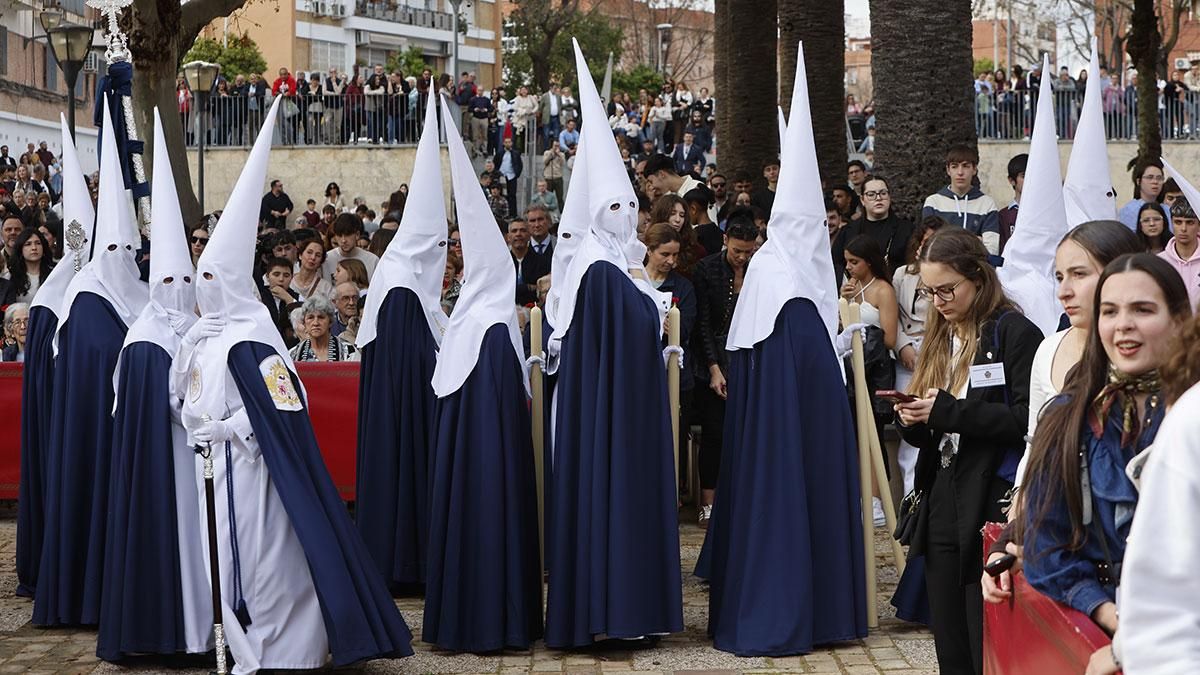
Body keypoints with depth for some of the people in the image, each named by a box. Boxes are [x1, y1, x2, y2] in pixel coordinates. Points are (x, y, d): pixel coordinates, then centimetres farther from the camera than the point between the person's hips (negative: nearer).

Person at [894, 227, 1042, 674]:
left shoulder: (1014, 332, -7)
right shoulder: (940, 338, 17)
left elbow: (1027, 419, -17)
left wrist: (948, 410, -18)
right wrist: (913, 422, 1)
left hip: (992, 507, -8)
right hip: (942, 503, 8)